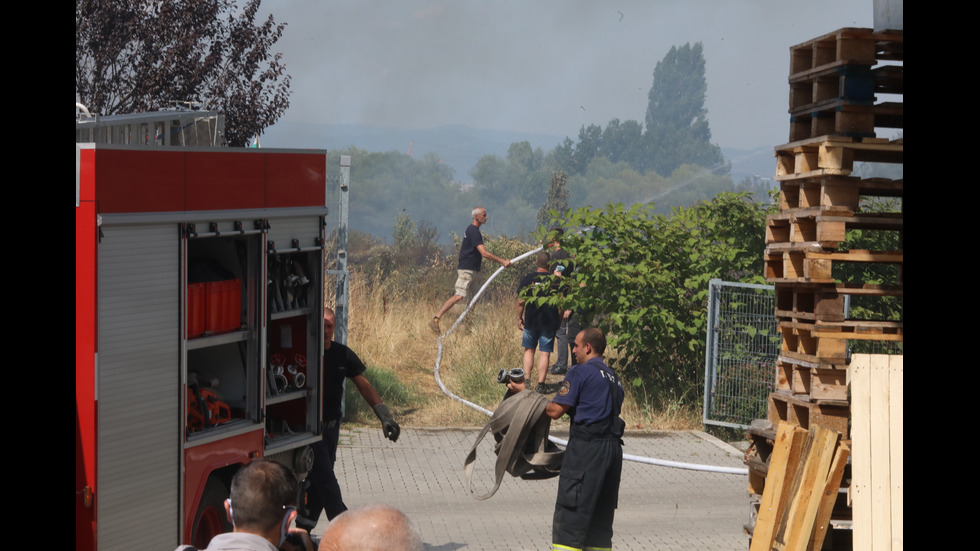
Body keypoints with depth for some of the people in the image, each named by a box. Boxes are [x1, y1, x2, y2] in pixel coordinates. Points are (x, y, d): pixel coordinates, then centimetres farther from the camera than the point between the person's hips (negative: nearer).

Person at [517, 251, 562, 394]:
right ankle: (541, 385, 2)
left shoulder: (527, 279, -3)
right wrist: (560, 319, 11)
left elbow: (521, 301, -3)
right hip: (549, 322, -1)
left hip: (531, 321, 1)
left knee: (529, 350, 16)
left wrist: (519, 318, 9)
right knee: (544, 353, 2)